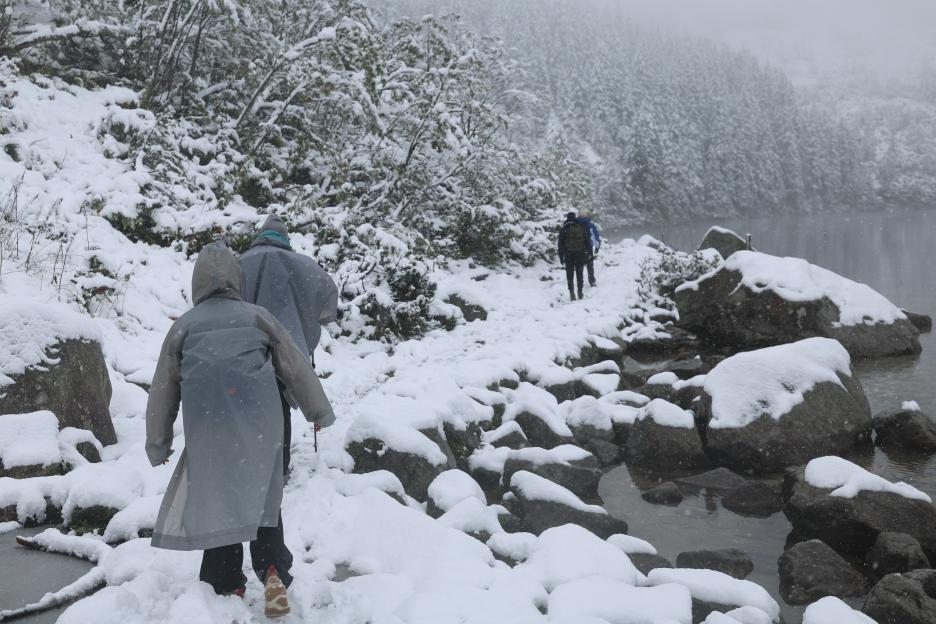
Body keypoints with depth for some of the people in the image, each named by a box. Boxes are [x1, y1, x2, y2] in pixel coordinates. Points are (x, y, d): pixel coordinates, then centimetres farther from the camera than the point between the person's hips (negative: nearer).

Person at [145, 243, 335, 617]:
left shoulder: (184, 326, 12)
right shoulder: (257, 316, 11)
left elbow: (164, 389, 15)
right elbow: (296, 367, 13)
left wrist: (157, 443, 25)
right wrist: (319, 411, 24)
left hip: (207, 427, 0)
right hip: (258, 425, 0)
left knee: (215, 501, 10)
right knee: (262, 497, 12)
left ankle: (227, 586, 11)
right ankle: (273, 573, -3)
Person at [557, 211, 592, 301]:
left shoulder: (564, 229, -3)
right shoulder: (582, 227, 3)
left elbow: (560, 244, -3)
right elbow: (588, 241, 5)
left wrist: (561, 257, 3)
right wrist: (589, 253, 11)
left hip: (568, 256, -2)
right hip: (580, 255, 2)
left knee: (570, 275, 3)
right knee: (579, 274, 12)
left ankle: (572, 292, -8)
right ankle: (580, 292, 15)